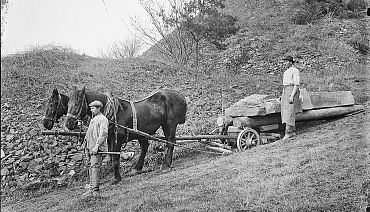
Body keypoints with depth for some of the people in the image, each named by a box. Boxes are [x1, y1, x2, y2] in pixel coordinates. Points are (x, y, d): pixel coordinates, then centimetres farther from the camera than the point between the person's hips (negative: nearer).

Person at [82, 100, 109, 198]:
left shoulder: (102, 119, -9)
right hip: (91, 147, 10)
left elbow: (103, 134, -19)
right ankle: (92, 189, 17)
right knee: (91, 167, 11)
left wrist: (96, 146, -24)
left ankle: (95, 191, -16)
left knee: (95, 167, -14)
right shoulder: (93, 119, 21)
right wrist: (87, 144, 20)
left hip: (97, 148, -10)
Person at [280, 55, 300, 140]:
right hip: (285, 91, 9)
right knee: (285, 112, 5)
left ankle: (288, 132, -17)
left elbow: (296, 85, -14)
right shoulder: (286, 72, 21)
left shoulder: (295, 71, -7)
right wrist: (283, 95, 18)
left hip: (293, 91, -9)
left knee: (289, 112, -15)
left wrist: (292, 96, -22)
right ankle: (293, 131, 11)